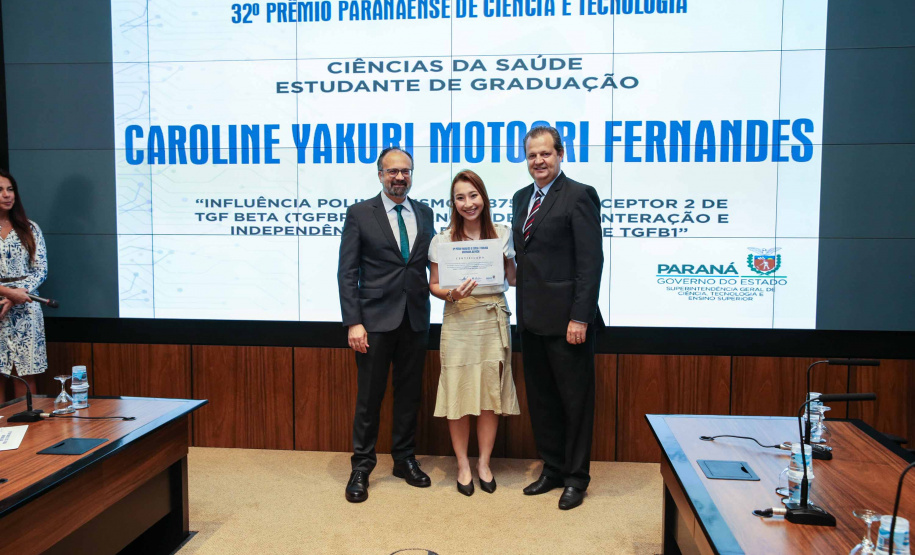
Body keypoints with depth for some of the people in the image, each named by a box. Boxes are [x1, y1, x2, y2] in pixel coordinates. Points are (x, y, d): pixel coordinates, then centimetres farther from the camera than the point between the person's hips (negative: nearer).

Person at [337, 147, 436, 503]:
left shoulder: (424, 213, 10)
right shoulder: (359, 214, -2)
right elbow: (347, 273, -6)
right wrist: (353, 322, -12)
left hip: (415, 318, 4)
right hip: (376, 319, -4)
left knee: (409, 392, 13)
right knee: (369, 396, 4)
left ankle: (404, 459, 29)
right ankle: (361, 467, 18)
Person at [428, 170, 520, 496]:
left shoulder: (502, 235, 6)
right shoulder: (442, 240, 1)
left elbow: (513, 279, 9)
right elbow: (434, 285, 5)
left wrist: (507, 261, -11)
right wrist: (451, 295, -15)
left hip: (494, 319, 2)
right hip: (459, 320, -1)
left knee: (491, 393, 5)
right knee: (458, 393, 2)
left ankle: (484, 463, 21)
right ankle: (462, 465, 18)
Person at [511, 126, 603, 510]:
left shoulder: (579, 196, -9)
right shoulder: (521, 198, 14)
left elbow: (591, 261, -14)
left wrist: (580, 316, -19)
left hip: (566, 319, -7)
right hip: (532, 319, 8)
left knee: (575, 399, 5)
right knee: (541, 398, 16)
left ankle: (576, 478, 21)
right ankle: (552, 469, 32)